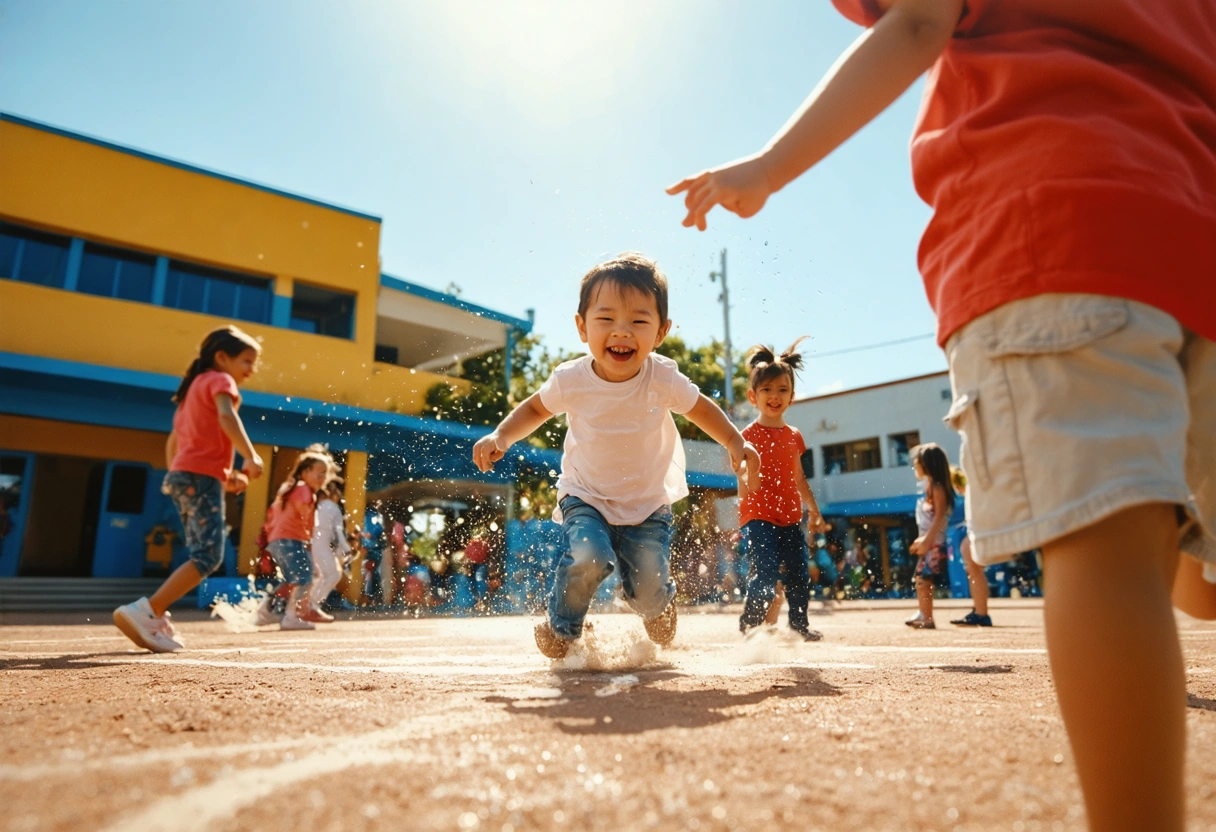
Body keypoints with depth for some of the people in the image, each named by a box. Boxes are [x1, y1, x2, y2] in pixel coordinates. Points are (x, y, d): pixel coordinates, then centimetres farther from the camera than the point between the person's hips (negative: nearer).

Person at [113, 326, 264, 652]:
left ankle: (155, 618, 10)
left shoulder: (195, 387, 27)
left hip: (183, 477, 10)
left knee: (202, 556, 13)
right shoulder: (219, 380, 0)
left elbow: (172, 441, 29)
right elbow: (227, 417, -23)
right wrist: (251, 456, -27)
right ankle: (144, 611, -19)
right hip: (202, 478, -10)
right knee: (208, 556, -14)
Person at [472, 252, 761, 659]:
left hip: (648, 502, 1)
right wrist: (500, 436, -13)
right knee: (588, 557, -27)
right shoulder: (571, 380, -18)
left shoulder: (663, 378, -19)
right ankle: (561, 626, 5)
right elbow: (536, 408, 2)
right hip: (585, 496, 0)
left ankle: (661, 602, 38)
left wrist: (736, 443, -12)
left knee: (647, 593, -4)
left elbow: (701, 408, 0)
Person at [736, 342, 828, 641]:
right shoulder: (750, 435, -7)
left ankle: (799, 625, 27)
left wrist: (814, 511, 22)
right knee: (767, 572, -15)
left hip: (789, 518, 6)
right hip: (758, 518, -6)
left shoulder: (794, 436, 12)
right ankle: (750, 624, 3)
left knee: (800, 573, 9)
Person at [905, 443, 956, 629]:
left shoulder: (937, 487, -12)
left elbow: (939, 517, -19)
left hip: (935, 544, -10)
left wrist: (927, 540, -24)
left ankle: (927, 619, -7)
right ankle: (922, 615, 22)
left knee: (925, 580, -11)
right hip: (928, 542, 10)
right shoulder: (928, 487, 15)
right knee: (921, 580, 14)